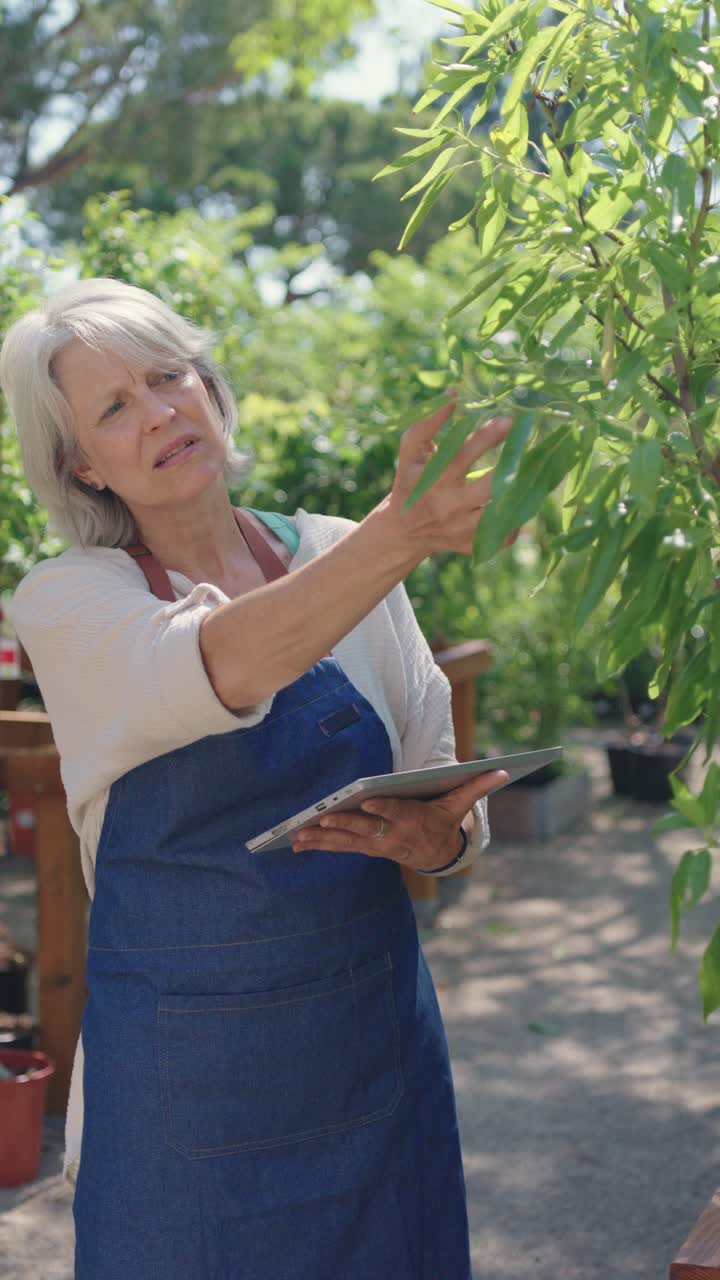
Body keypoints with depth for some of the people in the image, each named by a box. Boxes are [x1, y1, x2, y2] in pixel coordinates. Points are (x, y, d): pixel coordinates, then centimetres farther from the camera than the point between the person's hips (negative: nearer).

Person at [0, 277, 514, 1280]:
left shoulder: (340, 556, 2)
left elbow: (451, 811, 5)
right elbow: (228, 667, -30)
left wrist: (437, 840, -18)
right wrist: (402, 531, -45)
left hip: (374, 1042, 3)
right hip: (185, 1075, -3)